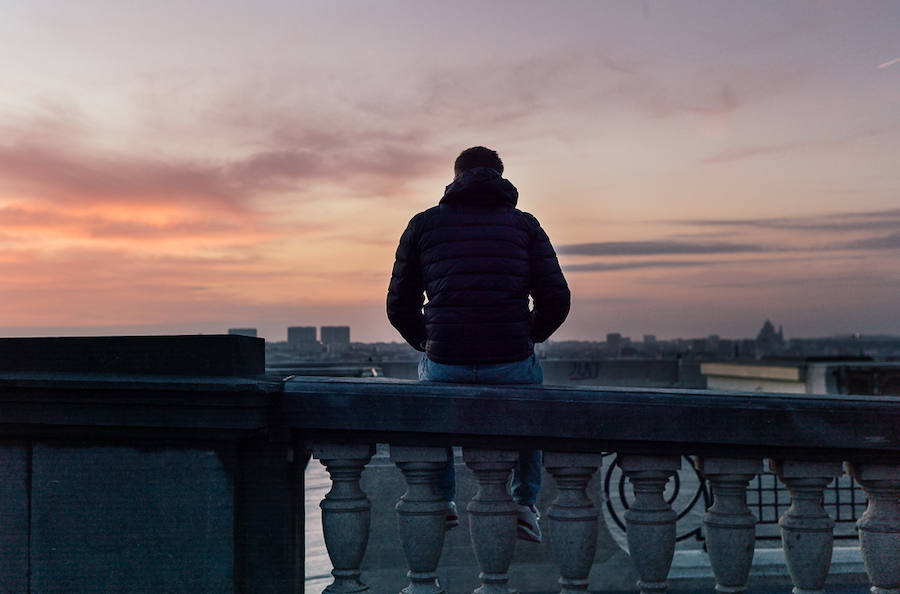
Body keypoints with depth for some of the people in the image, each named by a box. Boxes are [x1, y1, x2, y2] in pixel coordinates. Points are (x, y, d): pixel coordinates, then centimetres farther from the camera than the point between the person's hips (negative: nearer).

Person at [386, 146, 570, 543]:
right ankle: (525, 504, 29)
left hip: (445, 364, 0)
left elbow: (400, 306, 10)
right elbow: (556, 300, 2)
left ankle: (441, 501, 36)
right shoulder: (525, 225, 10)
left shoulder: (424, 224, 10)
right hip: (511, 365, 0)